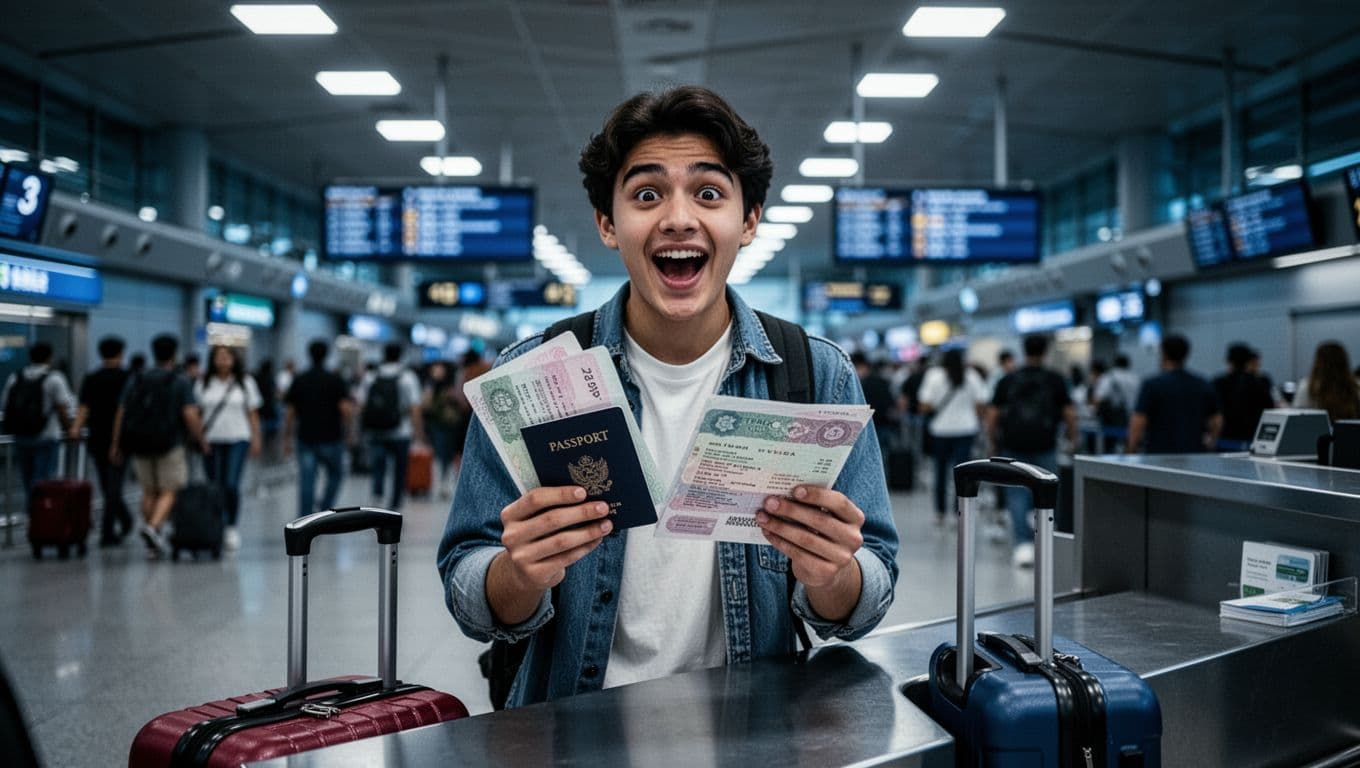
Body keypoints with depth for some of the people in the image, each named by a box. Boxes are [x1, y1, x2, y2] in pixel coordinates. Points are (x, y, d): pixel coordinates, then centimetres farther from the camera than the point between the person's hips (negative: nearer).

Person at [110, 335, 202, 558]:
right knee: (169, 492, 0)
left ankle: (155, 541, 17)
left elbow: (121, 413, 6)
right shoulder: (180, 382, -4)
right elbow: (190, 415, -13)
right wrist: (199, 439, 0)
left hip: (140, 446, 4)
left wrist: (116, 445, 11)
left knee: (149, 492, 14)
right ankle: (153, 526, -23)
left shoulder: (135, 380, 8)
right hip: (170, 446, -4)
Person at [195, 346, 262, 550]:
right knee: (215, 485, 2)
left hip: (237, 439, -2)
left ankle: (232, 527, -1)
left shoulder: (245, 383, 7)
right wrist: (200, 437, -3)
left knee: (231, 484, -14)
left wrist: (256, 439, 2)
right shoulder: (203, 384, 8)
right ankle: (218, 529, 14)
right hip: (211, 441, 2)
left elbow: (253, 413, 8)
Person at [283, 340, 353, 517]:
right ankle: (326, 508, 7)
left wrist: (287, 439, 13)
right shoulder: (335, 380, -6)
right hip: (331, 438, -2)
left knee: (306, 483, 2)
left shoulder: (299, 381, 4)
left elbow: (289, 413, 5)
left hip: (306, 439, 2)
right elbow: (347, 410, -14)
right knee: (335, 475, 19)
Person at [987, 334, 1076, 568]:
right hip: (1044, 445, -1)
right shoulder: (1055, 380, 3)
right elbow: (1069, 414, 0)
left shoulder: (1007, 380, 5)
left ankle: (1023, 544, -8)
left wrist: (993, 442, 14)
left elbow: (992, 415, 2)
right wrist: (1072, 438, 16)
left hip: (1014, 445, 1)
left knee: (1018, 495, 4)